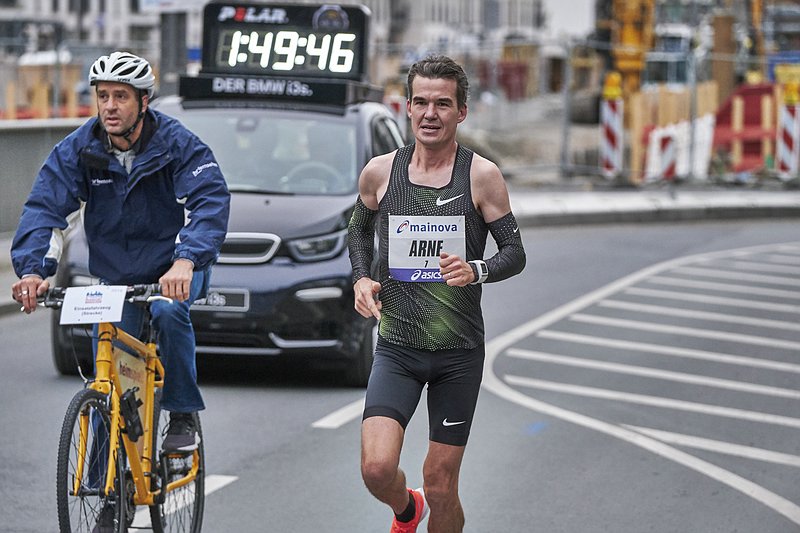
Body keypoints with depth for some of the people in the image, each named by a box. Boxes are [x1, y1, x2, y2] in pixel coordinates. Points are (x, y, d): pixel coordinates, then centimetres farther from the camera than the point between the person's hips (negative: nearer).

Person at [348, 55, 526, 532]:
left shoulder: (482, 176, -6)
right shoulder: (380, 172, 1)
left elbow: (515, 253, -2)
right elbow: (360, 229, 20)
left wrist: (476, 271, -22)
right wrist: (362, 278, 1)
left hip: (459, 352, -1)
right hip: (397, 346, 1)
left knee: (441, 488, 2)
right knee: (377, 468, -14)